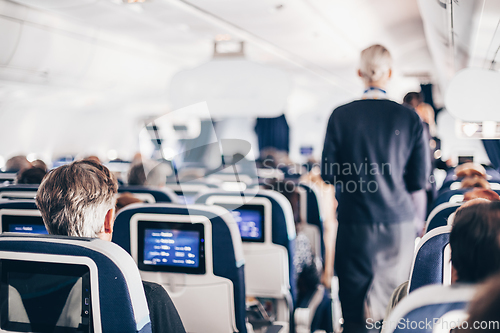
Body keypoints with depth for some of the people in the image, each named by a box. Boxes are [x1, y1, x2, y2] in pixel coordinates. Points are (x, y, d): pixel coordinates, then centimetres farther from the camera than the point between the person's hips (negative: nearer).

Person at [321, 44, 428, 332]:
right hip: (398, 221, 1)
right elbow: (420, 180, 0)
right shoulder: (410, 118, -3)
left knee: (354, 307, 10)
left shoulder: (341, 115, -4)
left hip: (355, 224, 0)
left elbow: (328, 174, 0)